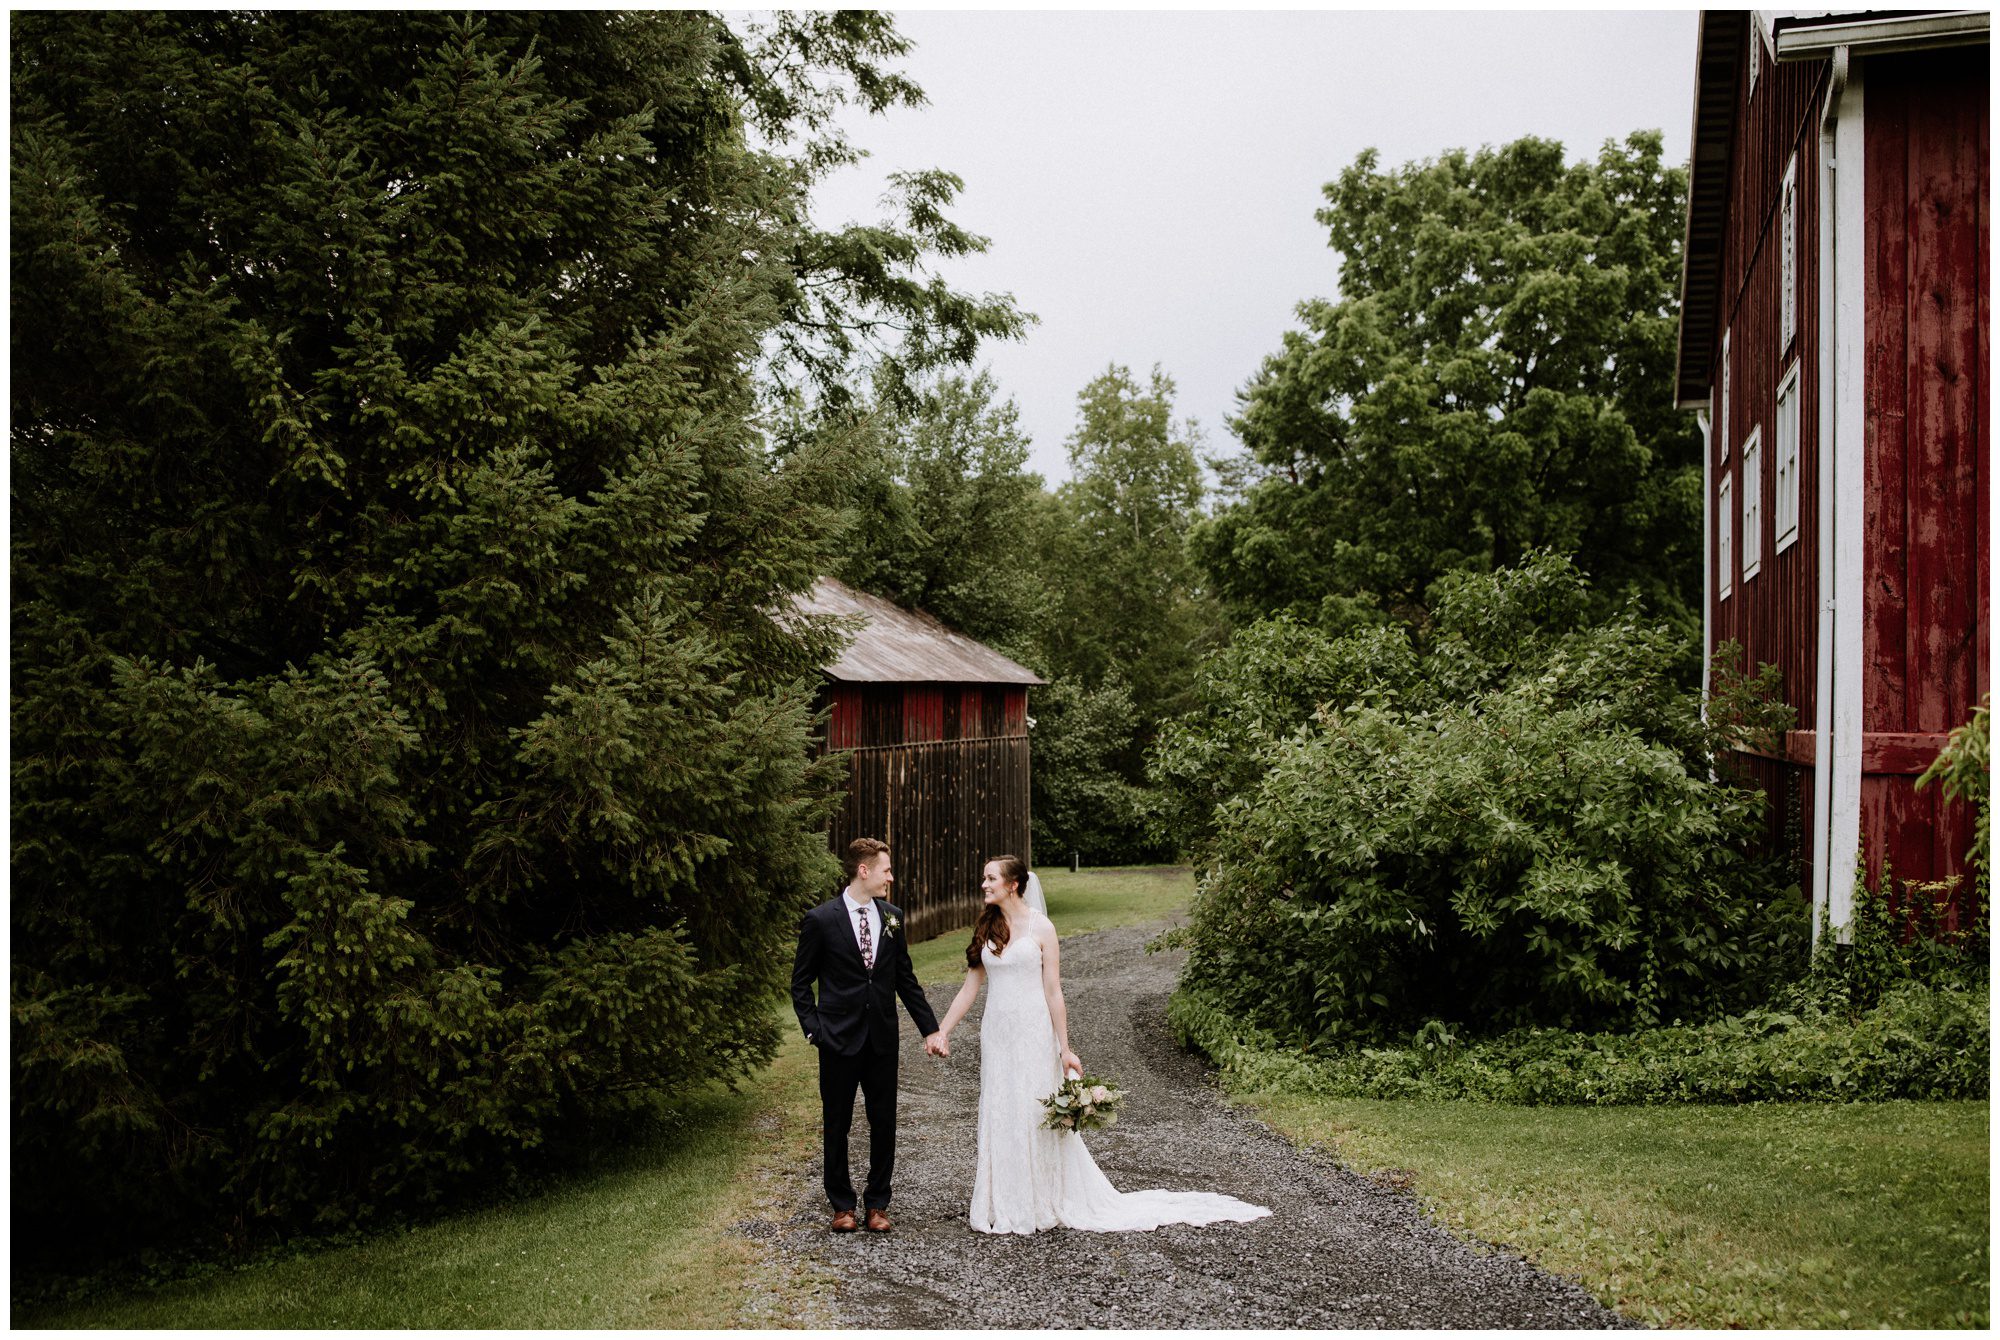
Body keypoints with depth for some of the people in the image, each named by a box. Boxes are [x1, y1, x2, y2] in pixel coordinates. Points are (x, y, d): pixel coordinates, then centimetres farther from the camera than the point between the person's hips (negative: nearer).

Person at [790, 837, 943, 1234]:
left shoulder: (892, 917, 5)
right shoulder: (821, 919, -8)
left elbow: (905, 977, 11)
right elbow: (801, 982, 0)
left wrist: (929, 1027, 9)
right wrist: (813, 1029, -9)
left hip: (883, 1037, 3)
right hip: (839, 1038, -3)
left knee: (884, 1123, 8)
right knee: (837, 1126, 8)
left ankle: (877, 1202, 22)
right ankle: (842, 1204, 22)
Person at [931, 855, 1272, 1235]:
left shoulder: (1040, 927, -7)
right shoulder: (986, 930, 6)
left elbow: (1053, 992, -8)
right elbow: (970, 987, 9)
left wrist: (1064, 1050, -9)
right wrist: (941, 1031, 2)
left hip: (1032, 1033, -5)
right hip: (996, 1033, 5)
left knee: (1036, 1117, 1)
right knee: (999, 1118, 8)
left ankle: (1041, 1204, 14)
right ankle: (1006, 1204, 19)